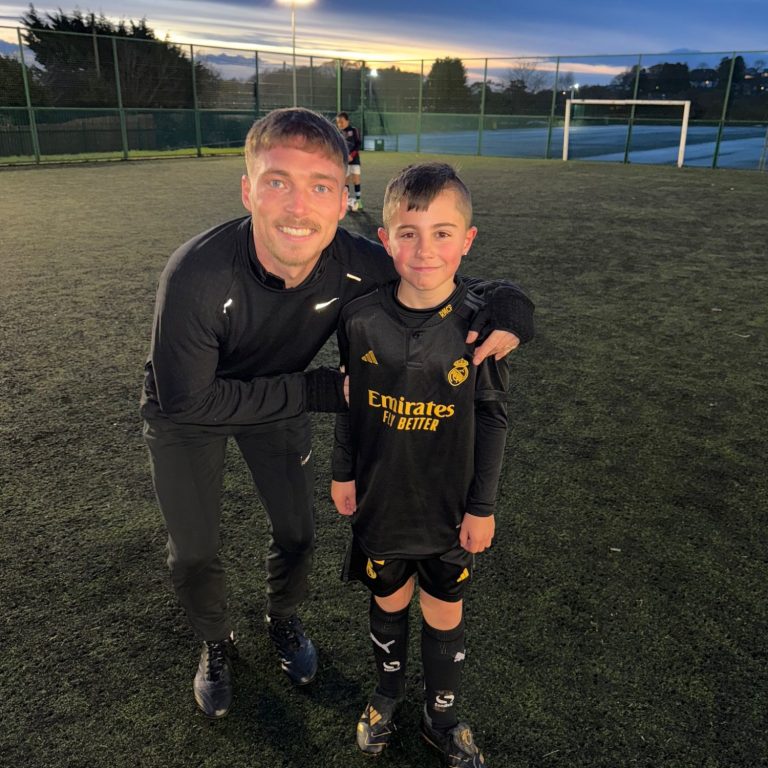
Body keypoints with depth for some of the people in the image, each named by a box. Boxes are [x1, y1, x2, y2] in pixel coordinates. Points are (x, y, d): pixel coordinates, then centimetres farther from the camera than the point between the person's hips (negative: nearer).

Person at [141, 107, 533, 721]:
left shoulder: (358, 268, -30)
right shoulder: (197, 273, -40)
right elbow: (186, 400, -32)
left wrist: (508, 313, -41)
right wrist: (323, 391, -32)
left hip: (279, 400, 3)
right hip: (186, 412, -2)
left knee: (297, 535, 13)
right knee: (194, 553, 10)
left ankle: (284, 619, 48)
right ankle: (216, 643, 43)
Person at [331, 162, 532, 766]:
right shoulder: (361, 319, -13)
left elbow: (493, 417, -7)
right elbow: (352, 401, 1)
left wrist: (483, 505, -5)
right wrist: (343, 473, 7)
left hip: (450, 505, -1)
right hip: (380, 499, 1)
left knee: (445, 614, 16)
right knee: (388, 602, 21)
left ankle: (442, 719, 43)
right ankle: (388, 694, 50)